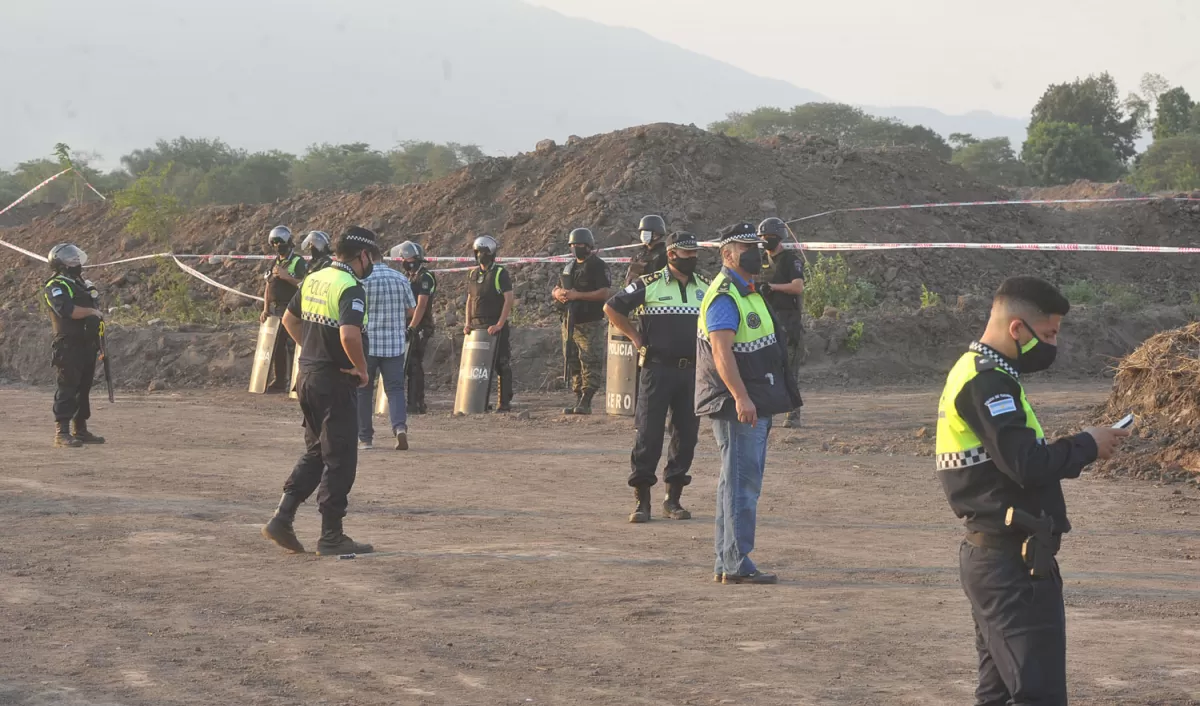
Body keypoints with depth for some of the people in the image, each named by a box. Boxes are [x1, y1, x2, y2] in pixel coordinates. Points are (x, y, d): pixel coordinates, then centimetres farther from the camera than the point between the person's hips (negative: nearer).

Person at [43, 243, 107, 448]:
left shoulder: (81, 284, 19)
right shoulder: (55, 287, -9)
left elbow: (94, 312, 26)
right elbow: (67, 310, -26)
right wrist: (92, 312, -14)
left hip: (87, 345, 9)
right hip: (68, 346, -9)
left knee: (84, 388, 12)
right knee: (67, 388, -11)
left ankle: (80, 430, 20)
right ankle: (61, 432, -13)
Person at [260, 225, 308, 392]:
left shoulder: (298, 262, -4)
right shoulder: (275, 263, 18)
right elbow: (268, 287, 19)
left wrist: (286, 276, -21)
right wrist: (265, 309, 10)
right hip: (274, 309, 7)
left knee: (291, 345, -10)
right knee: (276, 347, 9)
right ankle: (278, 381, 14)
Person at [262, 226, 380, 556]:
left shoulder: (313, 280, 9)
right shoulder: (350, 288, -17)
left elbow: (289, 319, 22)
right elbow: (349, 334, -32)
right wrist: (361, 368, -17)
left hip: (308, 376, 8)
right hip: (335, 381, -8)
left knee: (315, 452, 19)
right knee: (340, 459, 2)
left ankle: (282, 519, 13)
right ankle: (331, 536, 6)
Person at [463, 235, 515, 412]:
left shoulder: (500, 273, -4)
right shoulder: (473, 274, 15)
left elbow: (508, 299, -10)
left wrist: (500, 324, -18)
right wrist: (468, 323, 5)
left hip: (496, 326, -6)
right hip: (477, 325, 6)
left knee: (502, 364, -5)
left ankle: (505, 402, -2)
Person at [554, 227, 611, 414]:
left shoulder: (598, 266, -6)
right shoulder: (569, 267, 18)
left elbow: (604, 293, -17)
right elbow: (556, 289, 24)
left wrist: (577, 295, -19)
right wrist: (558, 293, -2)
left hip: (590, 324, -8)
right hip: (569, 323, 8)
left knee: (590, 364, -9)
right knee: (573, 363, 9)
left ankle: (586, 402, -11)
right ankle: (578, 399, 14)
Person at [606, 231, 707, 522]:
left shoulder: (705, 288, 11)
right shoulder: (649, 285, -3)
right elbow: (612, 308, 3)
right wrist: (637, 338, 1)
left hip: (693, 370, 4)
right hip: (658, 369, -4)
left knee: (687, 435, 4)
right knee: (649, 434, -5)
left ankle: (673, 499, 14)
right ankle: (642, 501, 1)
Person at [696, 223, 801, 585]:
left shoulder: (747, 292, 19)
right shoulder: (724, 296, -14)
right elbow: (721, 350, -23)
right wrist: (741, 397, -31)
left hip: (754, 405, 11)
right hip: (738, 406, -11)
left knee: (739, 483, 13)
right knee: (741, 483, -10)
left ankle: (726, 563, 19)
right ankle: (736, 565, -8)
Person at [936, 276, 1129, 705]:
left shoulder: (975, 372, 16)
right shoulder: (988, 382, -17)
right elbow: (1026, 464, -25)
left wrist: (1074, 450, 4)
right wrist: (1087, 446, -10)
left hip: (993, 557, 11)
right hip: (1012, 563, -11)